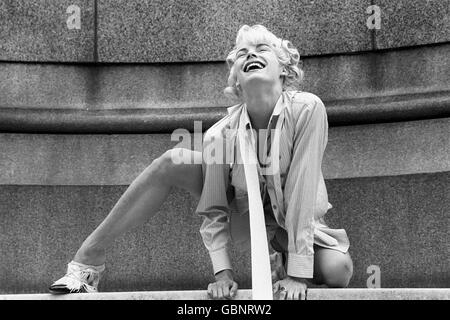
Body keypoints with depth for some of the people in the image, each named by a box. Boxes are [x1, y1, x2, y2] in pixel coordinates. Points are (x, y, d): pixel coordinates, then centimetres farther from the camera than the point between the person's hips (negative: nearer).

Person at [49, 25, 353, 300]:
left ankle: (282, 261, 5)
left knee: (338, 270, -32)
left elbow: (302, 191, -30)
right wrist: (223, 272, -25)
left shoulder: (307, 108, -28)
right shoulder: (220, 134, -21)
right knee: (172, 162, -22)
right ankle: (89, 258, -16)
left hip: (293, 219, -1)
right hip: (241, 213, 1)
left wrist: (297, 274, -32)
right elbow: (214, 211, -13)